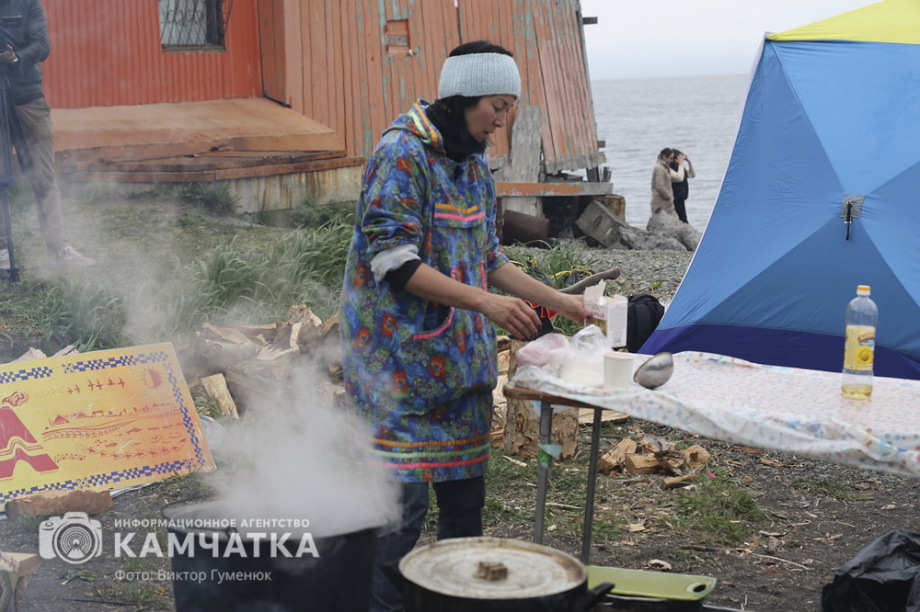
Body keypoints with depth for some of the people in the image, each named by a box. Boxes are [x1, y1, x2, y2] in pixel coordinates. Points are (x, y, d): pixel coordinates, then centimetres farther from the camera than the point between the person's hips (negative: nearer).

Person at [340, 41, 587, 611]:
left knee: (466, 489, 13)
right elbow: (393, 261, -20)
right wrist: (484, 302, -24)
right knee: (403, 499, -7)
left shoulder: (473, 163, 13)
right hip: (402, 358, -8)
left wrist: (558, 301, 14)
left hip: (461, 359, 8)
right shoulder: (402, 153, -13)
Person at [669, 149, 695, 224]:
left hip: (680, 200, 10)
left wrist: (689, 162, 5)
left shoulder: (680, 168, 11)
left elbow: (692, 175, 18)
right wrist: (681, 164, -22)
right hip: (675, 200, -10)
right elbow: (679, 178, -29)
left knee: (683, 221, 12)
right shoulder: (669, 169, -17)